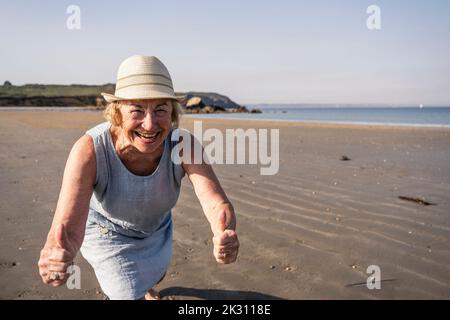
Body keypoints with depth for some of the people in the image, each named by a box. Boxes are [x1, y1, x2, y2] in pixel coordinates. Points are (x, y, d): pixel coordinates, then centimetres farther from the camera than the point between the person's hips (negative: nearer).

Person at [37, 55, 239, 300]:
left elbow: (217, 203, -44)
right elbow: (67, 227, -47)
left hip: (157, 226, 4)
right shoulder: (90, 150, -40)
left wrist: (225, 237, -67)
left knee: (155, 277, 30)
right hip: (108, 231, -3)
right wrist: (55, 255, -71)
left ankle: (145, 289, 69)